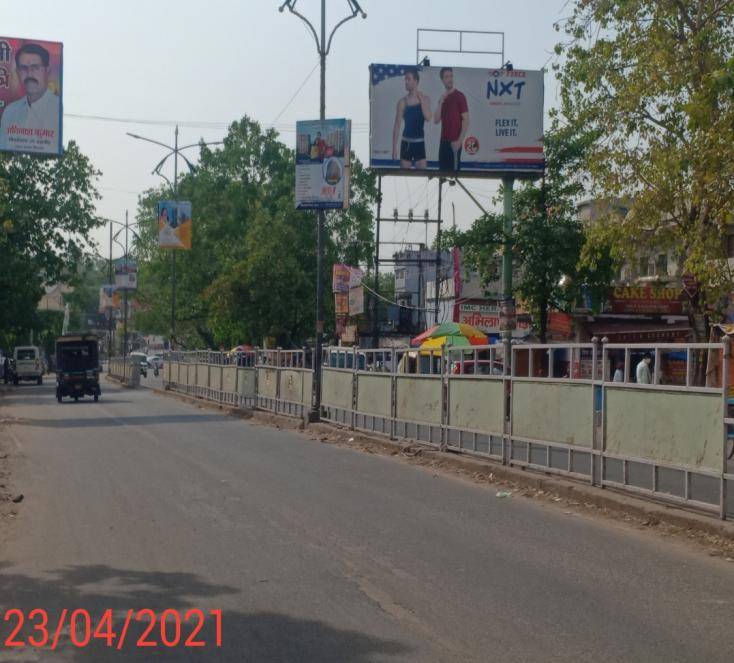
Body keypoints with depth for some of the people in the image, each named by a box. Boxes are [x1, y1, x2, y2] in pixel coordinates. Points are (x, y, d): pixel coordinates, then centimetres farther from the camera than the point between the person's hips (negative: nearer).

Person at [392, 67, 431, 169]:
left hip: (419, 142, -1)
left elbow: (428, 118, -16)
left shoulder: (425, 99, 1)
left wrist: (421, 99, -12)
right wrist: (394, 147, -3)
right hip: (406, 142, 1)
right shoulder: (403, 102, 0)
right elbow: (397, 126, 1)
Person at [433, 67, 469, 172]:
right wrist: (440, 102, -5)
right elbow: (436, 120, 7)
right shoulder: (443, 97, 14)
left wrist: (459, 140, -17)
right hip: (444, 140, 7)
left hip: (454, 141, -7)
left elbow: (466, 121, -11)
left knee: (454, 171, -8)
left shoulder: (459, 96, -6)